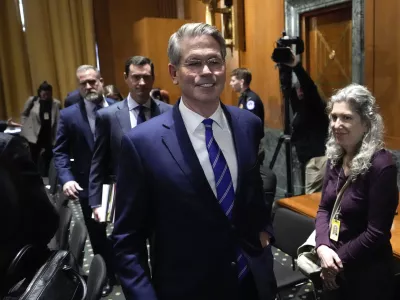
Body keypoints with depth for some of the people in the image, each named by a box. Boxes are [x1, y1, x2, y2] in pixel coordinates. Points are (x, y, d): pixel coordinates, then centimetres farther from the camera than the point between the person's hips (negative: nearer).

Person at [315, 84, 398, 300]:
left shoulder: (381, 166, -22)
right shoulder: (336, 157, -2)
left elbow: (377, 233, -21)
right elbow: (324, 208, 2)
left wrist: (339, 260, -14)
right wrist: (323, 247, -13)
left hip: (366, 274, -6)